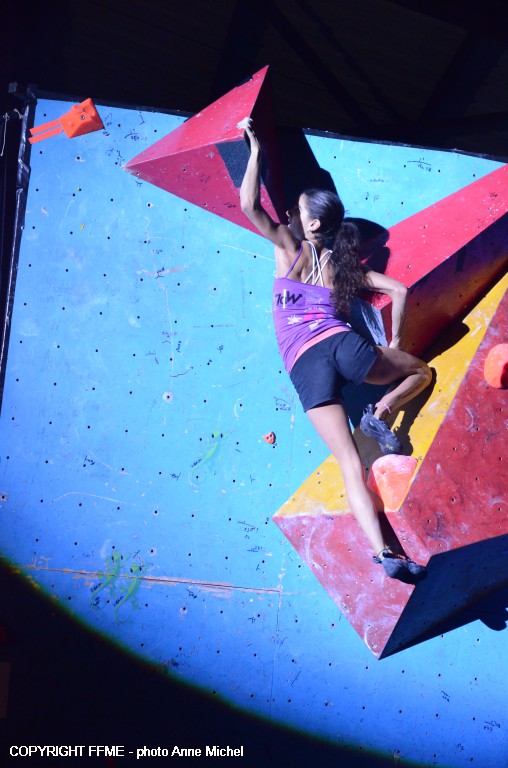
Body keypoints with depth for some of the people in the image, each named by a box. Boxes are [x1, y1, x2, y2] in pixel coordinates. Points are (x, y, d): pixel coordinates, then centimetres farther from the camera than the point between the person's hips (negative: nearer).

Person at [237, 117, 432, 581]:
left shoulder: (289, 247, 14)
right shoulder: (344, 264, 20)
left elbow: (249, 204, 12)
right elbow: (400, 291, 16)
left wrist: (256, 148, 23)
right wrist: (394, 344, 24)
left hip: (303, 364, -1)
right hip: (342, 345, 1)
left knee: (351, 464, -5)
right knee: (423, 372, 27)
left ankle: (383, 553, -18)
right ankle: (381, 412, -1)